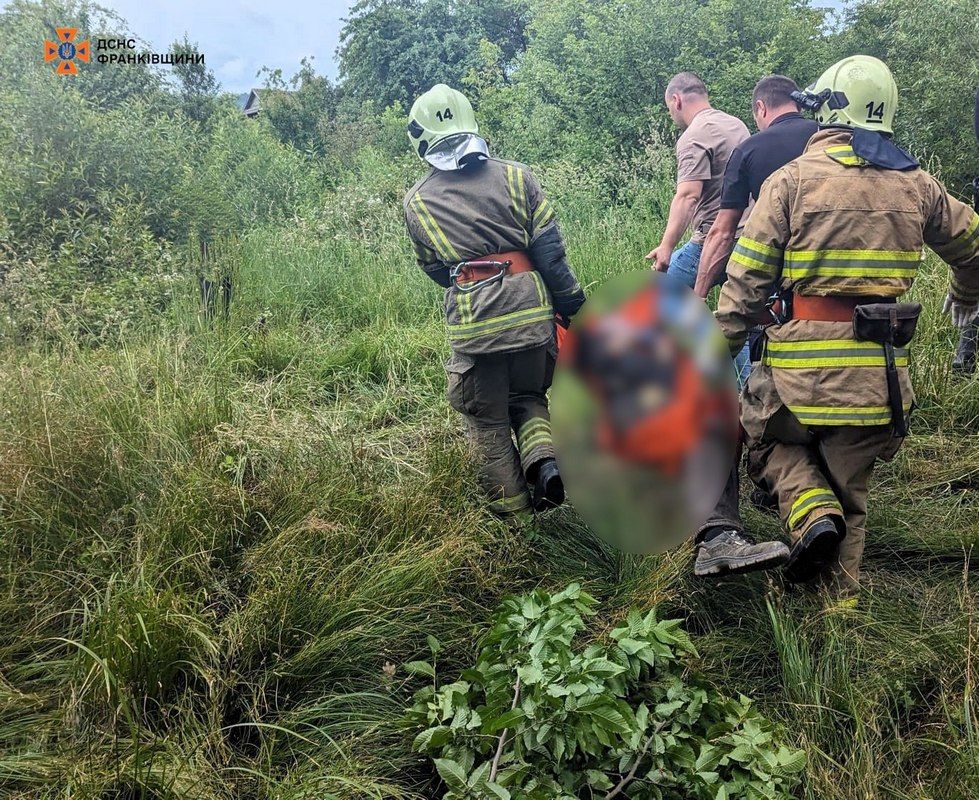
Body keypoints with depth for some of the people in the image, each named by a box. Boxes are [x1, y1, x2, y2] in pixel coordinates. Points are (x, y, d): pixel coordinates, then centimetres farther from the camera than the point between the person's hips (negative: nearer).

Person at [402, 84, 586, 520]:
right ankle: (543, 460, -2)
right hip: (531, 311, 2)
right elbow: (550, 249, 0)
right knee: (529, 397, 24)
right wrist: (572, 303, 6)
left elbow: (433, 269, 13)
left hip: (472, 320, -1)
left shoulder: (416, 201, 4)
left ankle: (514, 510, 20)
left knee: (488, 420, 15)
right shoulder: (516, 175, 4)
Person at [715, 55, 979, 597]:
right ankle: (839, 602, 22)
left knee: (772, 440, 22)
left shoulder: (792, 179, -3)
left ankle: (811, 512, -6)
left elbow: (747, 278, -6)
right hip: (880, 375, 4)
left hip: (804, 364, -4)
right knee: (850, 492, 17)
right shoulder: (916, 186, 9)